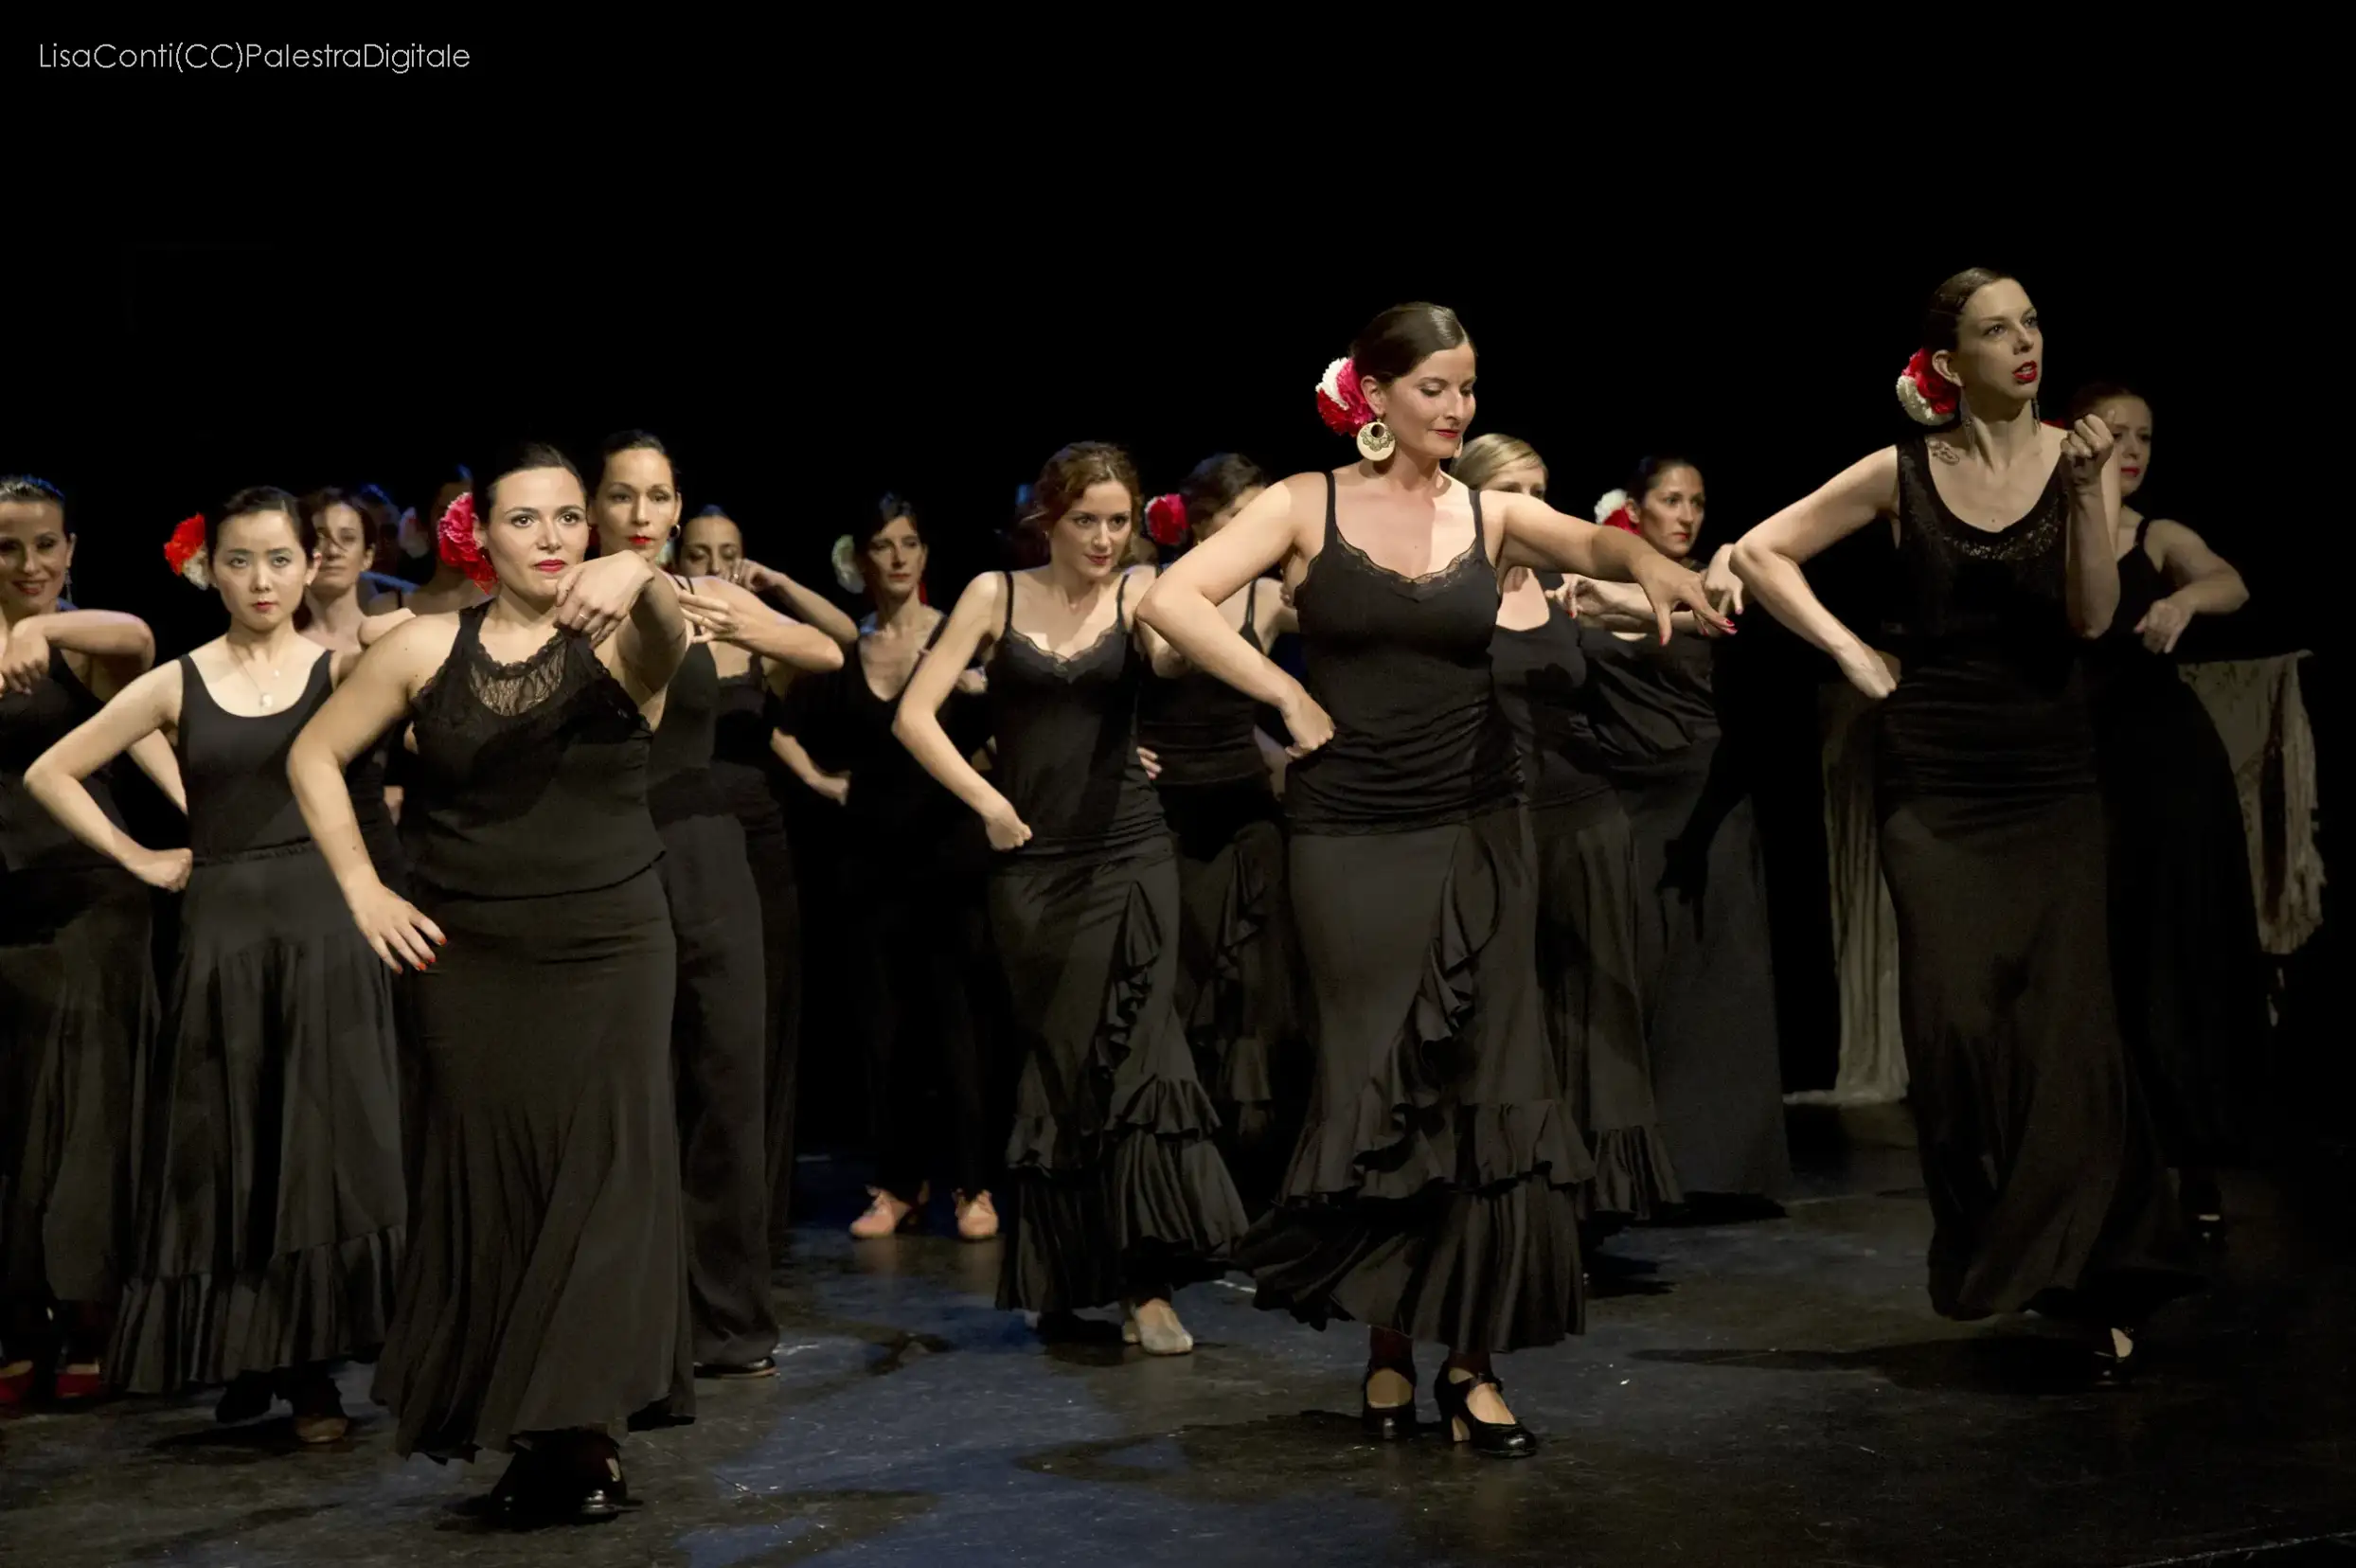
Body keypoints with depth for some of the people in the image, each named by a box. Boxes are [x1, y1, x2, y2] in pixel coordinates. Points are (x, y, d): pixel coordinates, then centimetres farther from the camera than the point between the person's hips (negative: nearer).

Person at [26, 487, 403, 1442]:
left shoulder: (340, 665, 2)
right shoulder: (178, 684, 5)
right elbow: (50, 773, 10)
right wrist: (138, 858, 5)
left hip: (325, 925, -1)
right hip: (221, 928, 1)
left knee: (324, 1149, -2)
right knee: (225, 1158, 6)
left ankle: (310, 1365, 6)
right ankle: (244, 1360, 19)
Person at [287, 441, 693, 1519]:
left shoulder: (617, 639, -5)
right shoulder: (427, 646, 1)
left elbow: (669, 631, -30)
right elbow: (315, 759, 10)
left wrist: (640, 576, -53)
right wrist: (362, 889, 1)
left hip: (609, 951, -1)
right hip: (467, 957, 2)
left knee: (599, 1177, -5)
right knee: (490, 1179, 5)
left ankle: (579, 1423, 2)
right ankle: (501, 1415, 18)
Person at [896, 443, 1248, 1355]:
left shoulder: (1135, 594, 4)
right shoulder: (997, 594, 4)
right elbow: (914, 715, 1)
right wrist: (986, 802, -6)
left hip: (1127, 854, -1)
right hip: (1032, 861, 1)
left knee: (1133, 1055, -8)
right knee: (1056, 1062, 5)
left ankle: (1146, 1287, -8)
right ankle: (1062, 1280, 17)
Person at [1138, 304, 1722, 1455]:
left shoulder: (1490, 516, 5)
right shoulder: (1308, 506, -2)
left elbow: (1593, 542, -13)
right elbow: (1173, 601, -12)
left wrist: (1650, 566, -35)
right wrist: (1291, 700, -12)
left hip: (1477, 831, 3)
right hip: (1352, 835, -2)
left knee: (1489, 1091, 0)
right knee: (1382, 1089, 1)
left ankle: (1471, 1361, 8)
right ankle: (1388, 1346, 18)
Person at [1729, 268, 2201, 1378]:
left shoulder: (2074, 457, 2)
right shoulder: (1902, 474, 1)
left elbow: (2092, 617, -8)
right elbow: (1759, 553, 7)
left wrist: (2087, 493, -20)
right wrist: (1849, 652, 0)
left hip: (2050, 775, 0)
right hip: (1935, 775, 0)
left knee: (2067, 1016, -5)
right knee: (1957, 1017, -6)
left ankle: (2096, 1280, 2)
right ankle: (1989, 1254, 10)